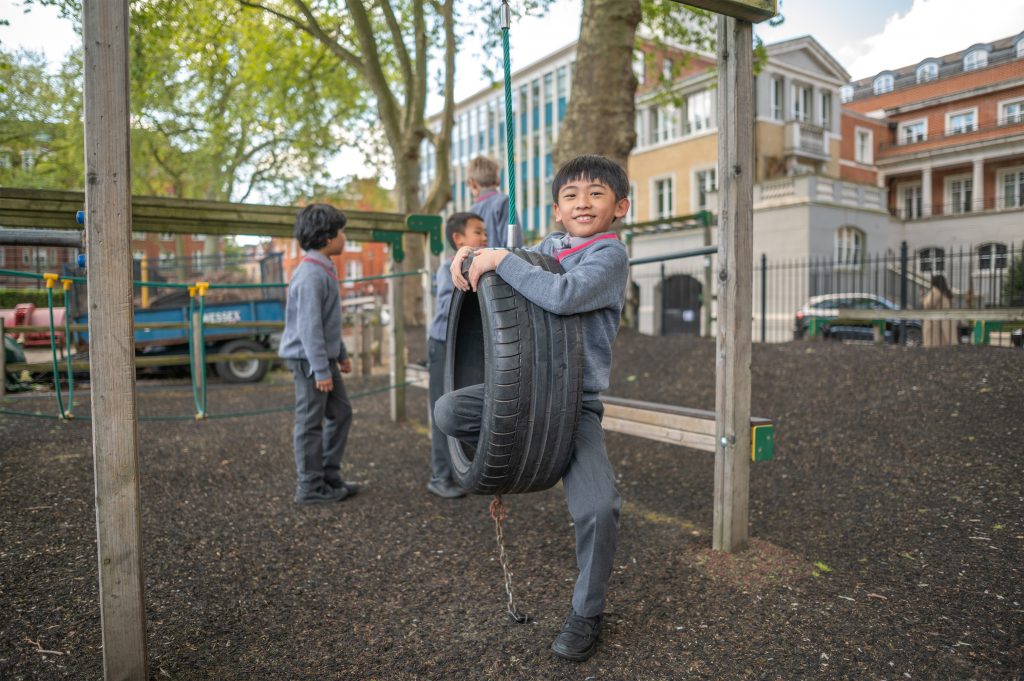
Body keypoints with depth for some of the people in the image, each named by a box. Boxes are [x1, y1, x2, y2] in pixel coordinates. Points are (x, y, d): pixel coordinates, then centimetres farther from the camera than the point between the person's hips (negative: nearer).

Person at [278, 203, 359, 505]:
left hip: (324, 356, 10)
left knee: (341, 413, 14)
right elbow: (309, 326, -23)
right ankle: (310, 487, 11)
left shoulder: (325, 269, 13)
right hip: (309, 358, -10)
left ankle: (329, 476, 24)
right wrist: (321, 370, -23)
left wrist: (341, 354, 24)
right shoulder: (311, 275, -19)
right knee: (311, 423, 0)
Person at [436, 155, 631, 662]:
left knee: (597, 507, -19)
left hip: (575, 401, -4)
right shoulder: (547, 247, 11)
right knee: (448, 411, -20)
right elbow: (505, 268, 21)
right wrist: (468, 255, -1)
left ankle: (586, 612, 10)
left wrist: (500, 259, -19)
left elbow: (563, 295, -27)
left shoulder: (610, 254, -7)